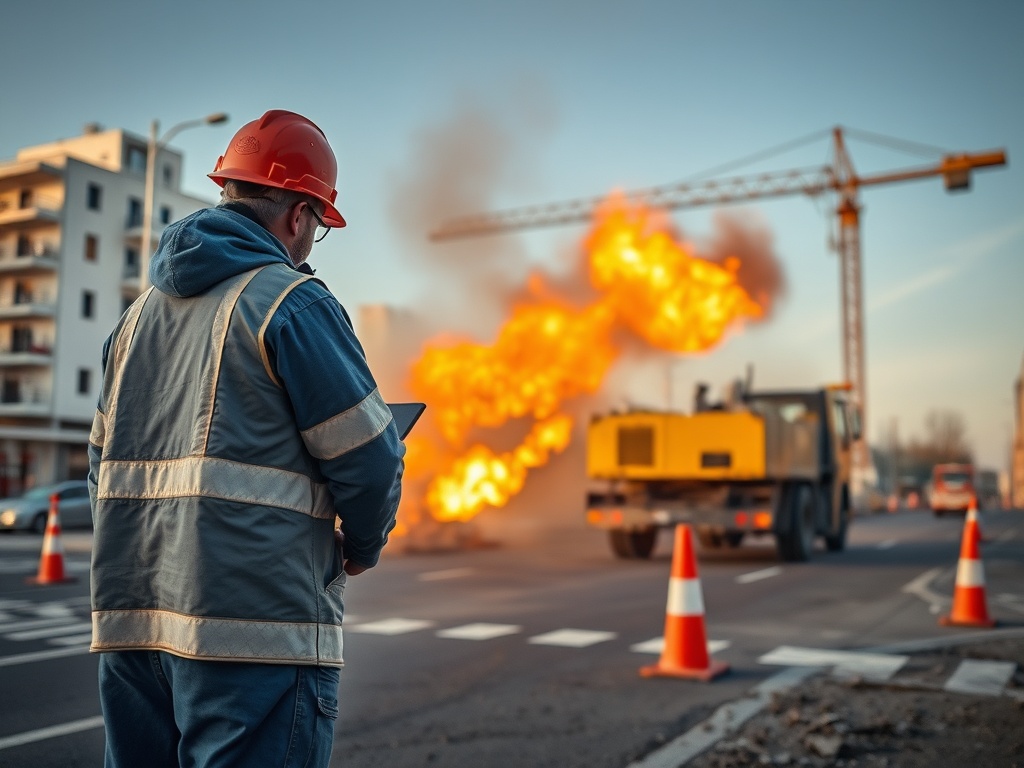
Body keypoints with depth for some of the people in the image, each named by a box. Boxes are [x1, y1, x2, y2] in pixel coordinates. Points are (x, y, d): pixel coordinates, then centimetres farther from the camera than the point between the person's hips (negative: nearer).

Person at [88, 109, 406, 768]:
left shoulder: (140, 312, 16)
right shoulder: (293, 301, -8)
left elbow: (103, 463, 19)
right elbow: (369, 460, -10)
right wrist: (363, 548, 8)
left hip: (130, 616, 8)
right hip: (255, 623, -8)